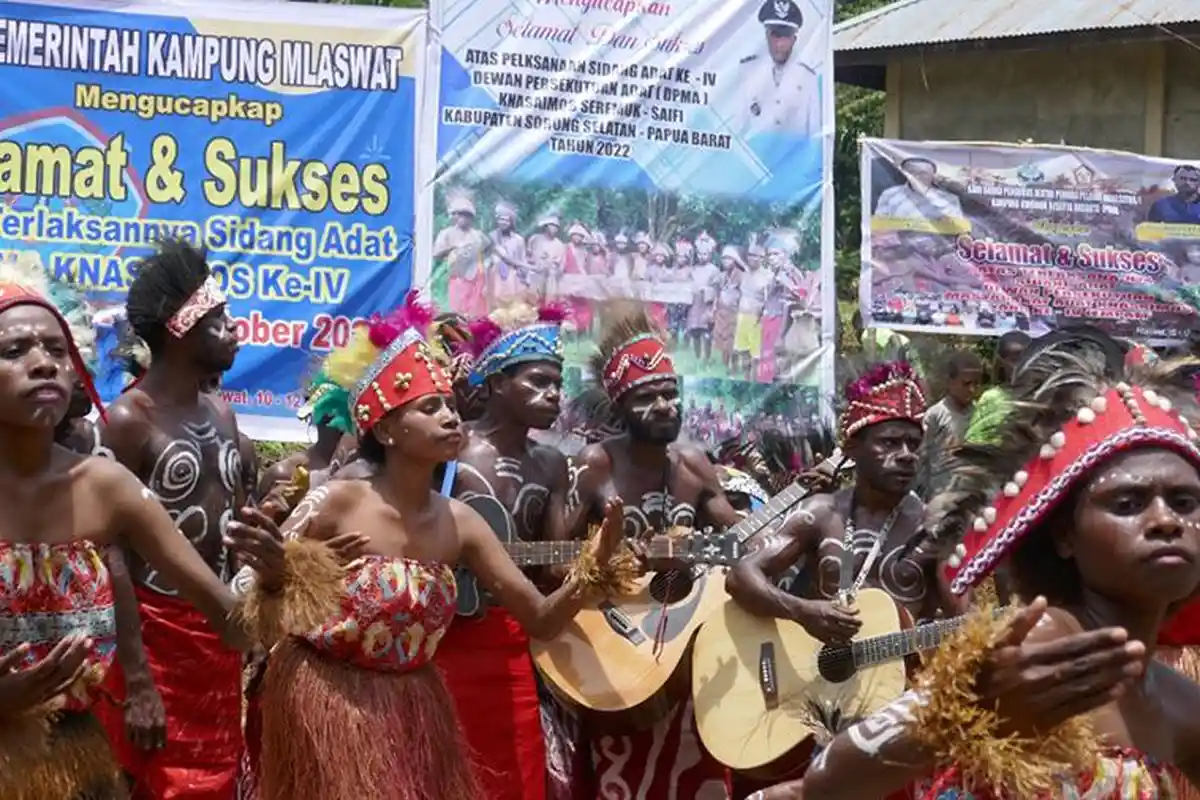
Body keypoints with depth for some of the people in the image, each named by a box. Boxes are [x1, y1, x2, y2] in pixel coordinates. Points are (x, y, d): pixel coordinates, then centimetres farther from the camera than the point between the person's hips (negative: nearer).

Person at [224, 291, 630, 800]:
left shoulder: (462, 524, -3)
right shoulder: (336, 503, -16)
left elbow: (541, 621, -1)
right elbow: (255, 617, -11)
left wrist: (592, 569, -18)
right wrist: (271, 577, -33)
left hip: (414, 713, 5)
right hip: (322, 705, -5)